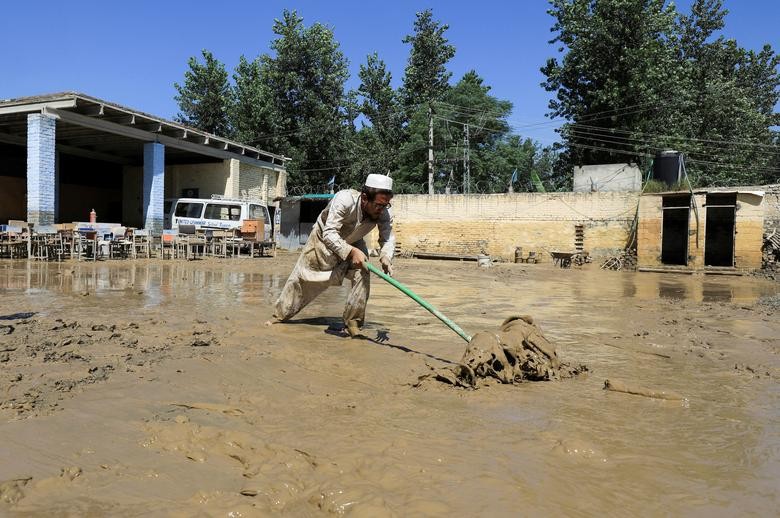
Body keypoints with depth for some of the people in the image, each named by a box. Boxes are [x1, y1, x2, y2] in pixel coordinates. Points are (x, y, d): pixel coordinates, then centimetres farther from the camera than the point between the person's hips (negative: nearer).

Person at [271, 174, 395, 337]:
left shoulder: (384, 212, -29)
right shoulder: (344, 200, -43)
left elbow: (388, 237, -23)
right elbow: (329, 234, -46)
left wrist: (385, 256, -46)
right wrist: (351, 251, -60)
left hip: (354, 243, 3)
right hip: (324, 239, -3)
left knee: (362, 275, -21)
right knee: (302, 277, 7)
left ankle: (353, 322, -7)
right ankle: (280, 315, 28)